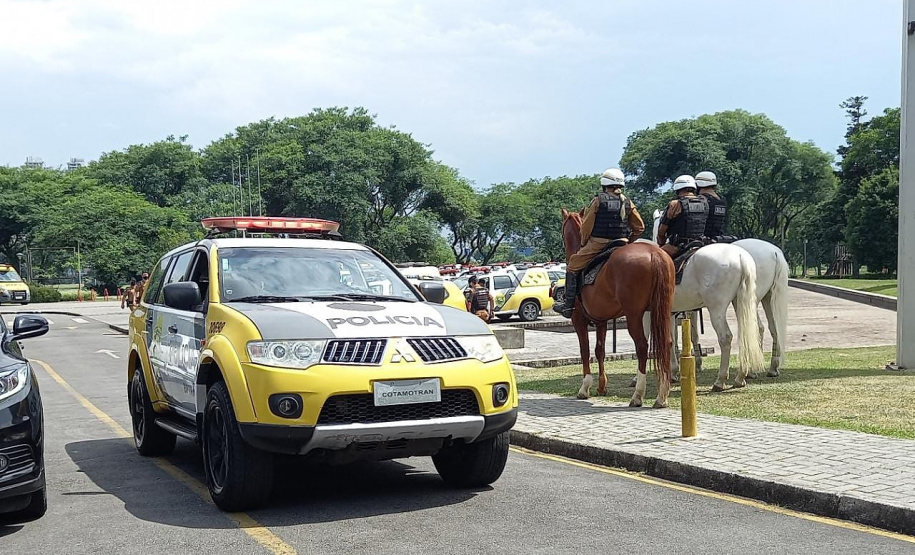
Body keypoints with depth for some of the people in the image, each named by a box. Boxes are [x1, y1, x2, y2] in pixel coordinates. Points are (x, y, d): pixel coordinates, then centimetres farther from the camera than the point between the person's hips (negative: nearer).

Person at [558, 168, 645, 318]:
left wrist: (583, 243, 10)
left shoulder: (599, 200, -6)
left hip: (597, 243, -4)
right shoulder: (627, 203, 7)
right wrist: (628, 241, 18)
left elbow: (586, 225, -3)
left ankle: (568, 304, 2)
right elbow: (639, 227, 8)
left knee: (572, 267, 7)